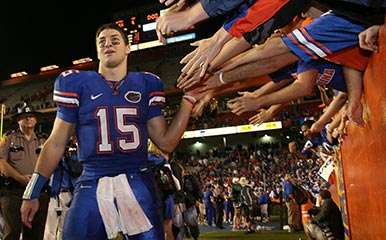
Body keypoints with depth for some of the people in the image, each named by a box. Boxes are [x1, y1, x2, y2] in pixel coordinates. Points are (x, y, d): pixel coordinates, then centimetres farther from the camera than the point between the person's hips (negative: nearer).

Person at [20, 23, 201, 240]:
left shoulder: (145, 84, 8)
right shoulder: (77, 84, 6)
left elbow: (166, 142, 6)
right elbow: (56, 143, 9)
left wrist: (189, 98, 1)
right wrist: (32, 192, 7)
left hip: (138, 184, 1)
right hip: (92, 186, 0)